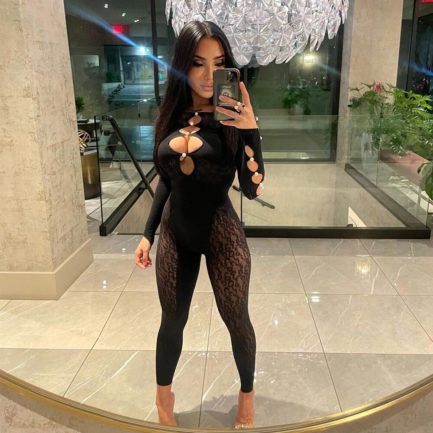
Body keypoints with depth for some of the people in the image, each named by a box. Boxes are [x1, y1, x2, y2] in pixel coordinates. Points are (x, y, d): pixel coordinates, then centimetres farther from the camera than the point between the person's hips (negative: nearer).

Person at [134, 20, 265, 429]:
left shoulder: (232, 118, -11)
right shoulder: (172, 115, 0)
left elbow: (252, 189, -18)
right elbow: (168, 178, 10)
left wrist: (250, 131, -30)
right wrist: (148, 233, 10)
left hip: (221, 230, -3)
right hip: (175, 231, 4)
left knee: (237, 320, 13)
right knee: (172, 320, 17)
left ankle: (247, 393, 41)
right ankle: (163, 392, 43)